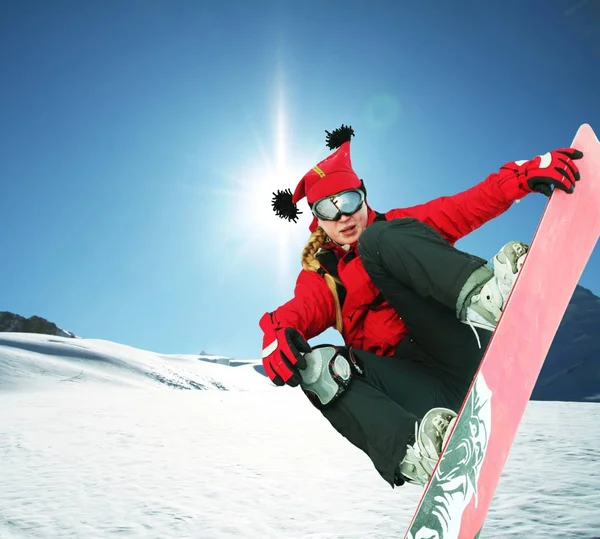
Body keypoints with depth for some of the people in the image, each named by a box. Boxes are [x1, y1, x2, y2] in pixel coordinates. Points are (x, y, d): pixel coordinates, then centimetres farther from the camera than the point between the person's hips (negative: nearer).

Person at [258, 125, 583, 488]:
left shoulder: (397, 229, 18)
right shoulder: (320, 276, 18)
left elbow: (465, 209, 4)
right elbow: (303, 309, -5)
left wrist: (525, 175, -14)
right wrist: (278, 332, -28)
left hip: (460, 347, -1)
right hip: (420, 385, 2)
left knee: (379, 240, -16)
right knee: (321, 365, -25)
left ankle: (485, 293, -40)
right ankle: (413, 449, -42)